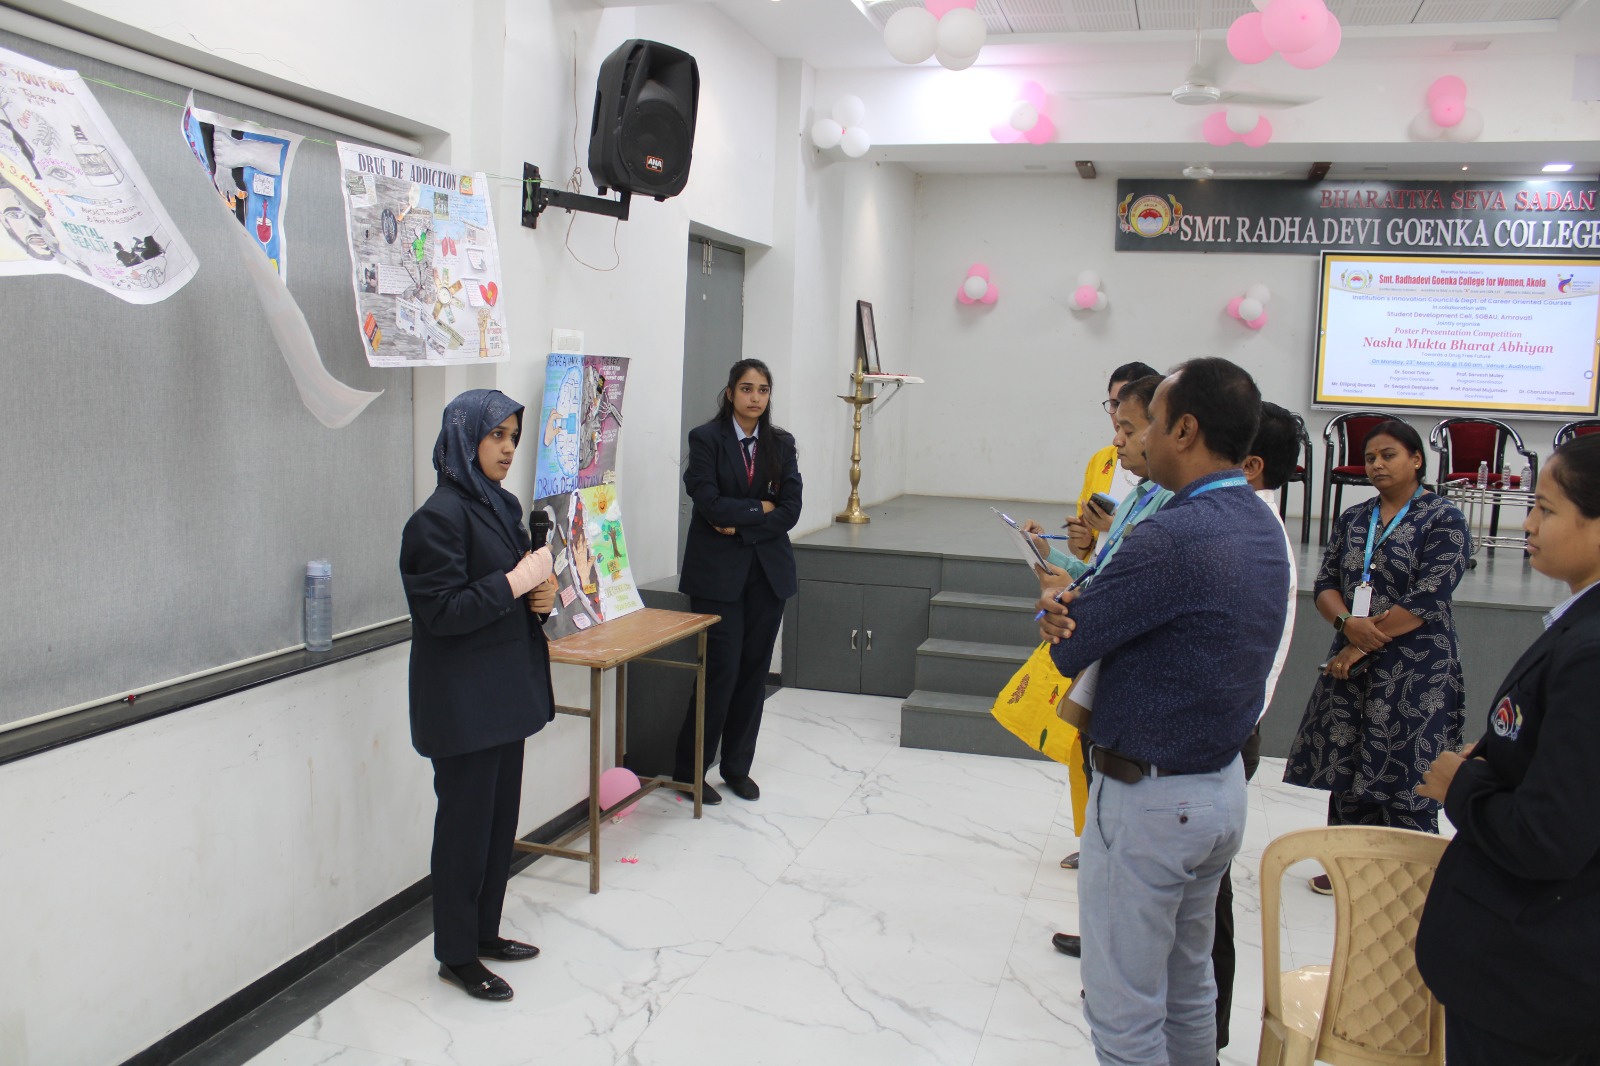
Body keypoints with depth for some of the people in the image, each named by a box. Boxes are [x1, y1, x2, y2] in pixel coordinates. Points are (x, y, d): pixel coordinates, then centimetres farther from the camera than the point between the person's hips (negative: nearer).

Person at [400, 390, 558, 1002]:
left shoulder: (504, 506, 10)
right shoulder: (441, 516, -16)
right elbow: (442, 610, -21)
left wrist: (543, 593, -3)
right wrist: (517, 583, -21)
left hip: (505, 690, 9)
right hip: (463, 698, -8)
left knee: (501, 814, 16)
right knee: (465, 822, 2)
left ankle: (484, 930, 32)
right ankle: (455, 954, 17)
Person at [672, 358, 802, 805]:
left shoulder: (781, 444, 8)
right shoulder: (706, 439, -4)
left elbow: (790, 510, 0)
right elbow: (710, 504, -14)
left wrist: (740, 525, -10)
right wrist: (761, 508, -6)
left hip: (768, 570, 4)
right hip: (718, 571, -4)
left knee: (755, 669, 8)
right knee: (721, 670, -6)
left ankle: (738, 767, 21)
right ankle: (689, 768, 10)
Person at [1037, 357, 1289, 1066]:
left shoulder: (1173, 537, -26)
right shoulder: (1261, 525, 5)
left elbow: (1066, 650, -18)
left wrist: (1055, 604, 3)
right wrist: (1076, 605, -14)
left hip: (1148, 798, -9)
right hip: (1223, 786, 9)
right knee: (1189, 984, 24)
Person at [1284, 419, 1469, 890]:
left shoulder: (1444, 519, -6)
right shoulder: (1353, 519, 11)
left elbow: (1427, 599, -14)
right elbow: (1326, 583, 6)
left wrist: (1362, 644, -14)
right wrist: (1348, 623, -15)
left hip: (1417, 667, -5)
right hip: (1351, 661, 6)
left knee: (1402, 773, -2)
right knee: (1345, 763, 10)